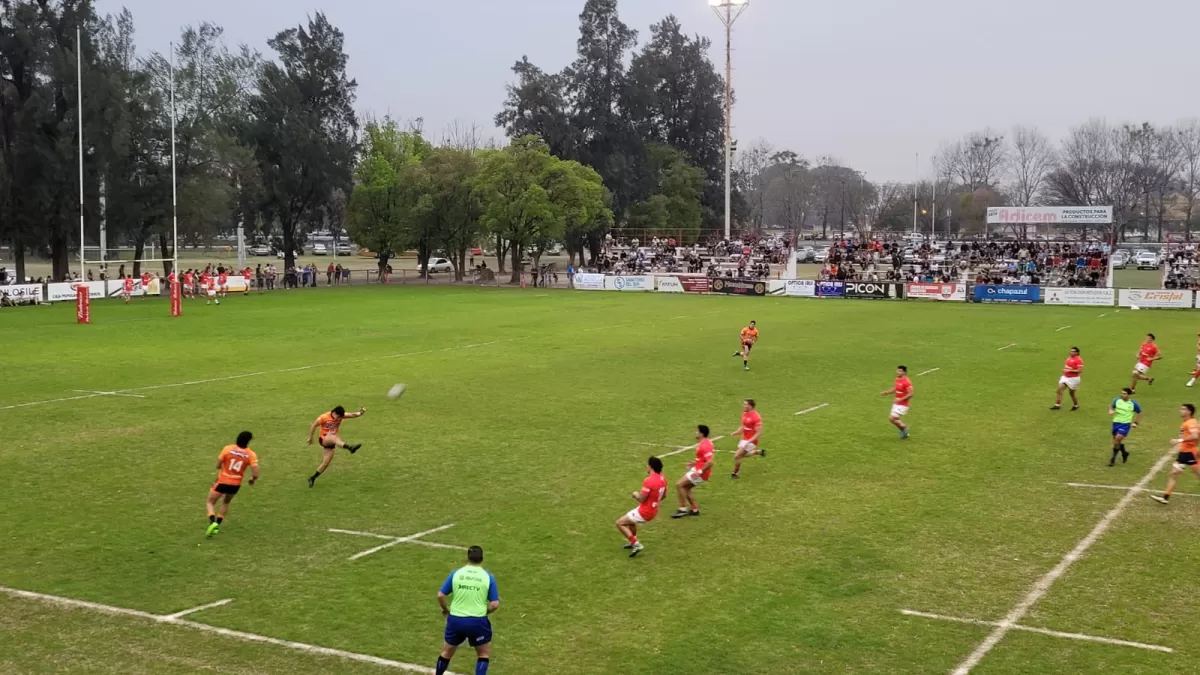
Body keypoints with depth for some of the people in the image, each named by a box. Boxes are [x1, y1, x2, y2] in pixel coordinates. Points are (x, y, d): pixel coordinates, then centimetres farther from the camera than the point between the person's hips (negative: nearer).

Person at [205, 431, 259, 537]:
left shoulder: (227, 449, -13)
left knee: (211, 502, 17)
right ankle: (217, 526, 24)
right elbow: (255, 474, -18)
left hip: (222, 482, -2)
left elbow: (218, 466, -6)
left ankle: (212, 522, -10)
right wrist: (252, 479, 6)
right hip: (235, 485, 2)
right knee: (226, 503, 30)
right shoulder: (251, 455, -13)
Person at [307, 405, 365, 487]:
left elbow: (353, 415, -16)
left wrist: (360, 413, -36)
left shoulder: (340, 415, -6)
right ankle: (350, 447, -65)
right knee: (334, 437, -39)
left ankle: (312, 478, 17)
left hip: (331, 442, 5)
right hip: (324, 439, -5)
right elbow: (313, 426, -5)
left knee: (326, 463, 0)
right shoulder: (324, 417, -16)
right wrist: (310, 438, 0)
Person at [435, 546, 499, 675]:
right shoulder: (488, 577, -5)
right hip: (478, 621, -2)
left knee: (446, 652, 23)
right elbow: (495, 604, -8)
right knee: (484, 654, 17)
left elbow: (440, 595, -1)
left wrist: (445, 610, 18)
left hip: (455, 620, 2)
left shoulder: (455, 574, -1)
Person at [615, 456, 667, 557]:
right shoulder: (662, 479, -1)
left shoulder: (649, 481, -28)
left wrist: (636, 494, -4)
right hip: (653, 511, 9)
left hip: (644, 512, -9)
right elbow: (663, 495, 13)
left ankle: (636, 545, -4)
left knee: (620, 523, 1)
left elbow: (641, 499, -23)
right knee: (630, 520, 33)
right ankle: (633, 542, 41)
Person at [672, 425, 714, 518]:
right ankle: (694, 509, 21)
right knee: (685, 487, 17)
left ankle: (683, 509, -4)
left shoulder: (704, 445, -23)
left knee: (679, 485, -11)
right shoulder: (705, 442, 9)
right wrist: (695, 463, 16)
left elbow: (710, 462, -30)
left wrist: (699, 472, -28)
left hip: (701, 473, -10)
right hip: (698, 469, 10)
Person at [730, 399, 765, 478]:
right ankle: (758, 452, 37)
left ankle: (735, 473, 9)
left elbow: (759, 433, -23)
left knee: (737, 456, -11)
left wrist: (748, 442, -28)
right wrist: (734, 433, -3)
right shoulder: (744, 414, 2)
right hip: (744, 439, 9)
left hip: (751, 441, -9)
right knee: (741, 455, 22)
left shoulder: (756, 417, -24)